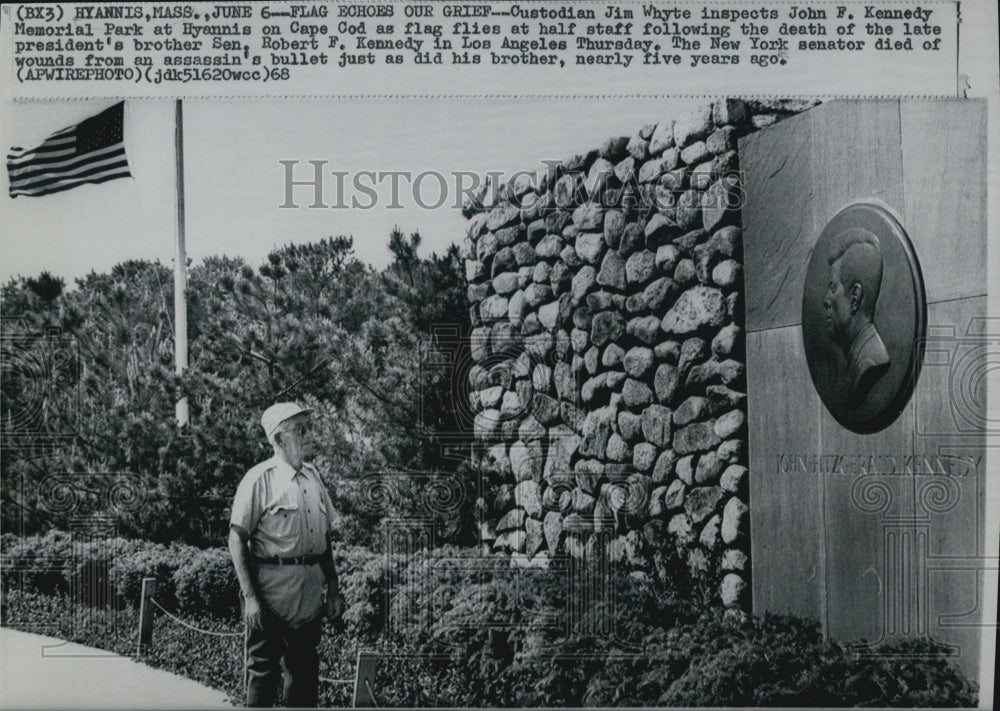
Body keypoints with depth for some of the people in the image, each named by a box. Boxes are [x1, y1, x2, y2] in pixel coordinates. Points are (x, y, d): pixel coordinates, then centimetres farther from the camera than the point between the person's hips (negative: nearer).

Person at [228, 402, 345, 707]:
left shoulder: (313, 476, 11)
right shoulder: (260, 479, -10)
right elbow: (237, 538, -12)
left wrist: (333, 590, 13)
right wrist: (250, 597, -17)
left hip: (311, 595, 6)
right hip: (272, 586, -6)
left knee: (305, 671, 14)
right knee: (263, 671, 2)